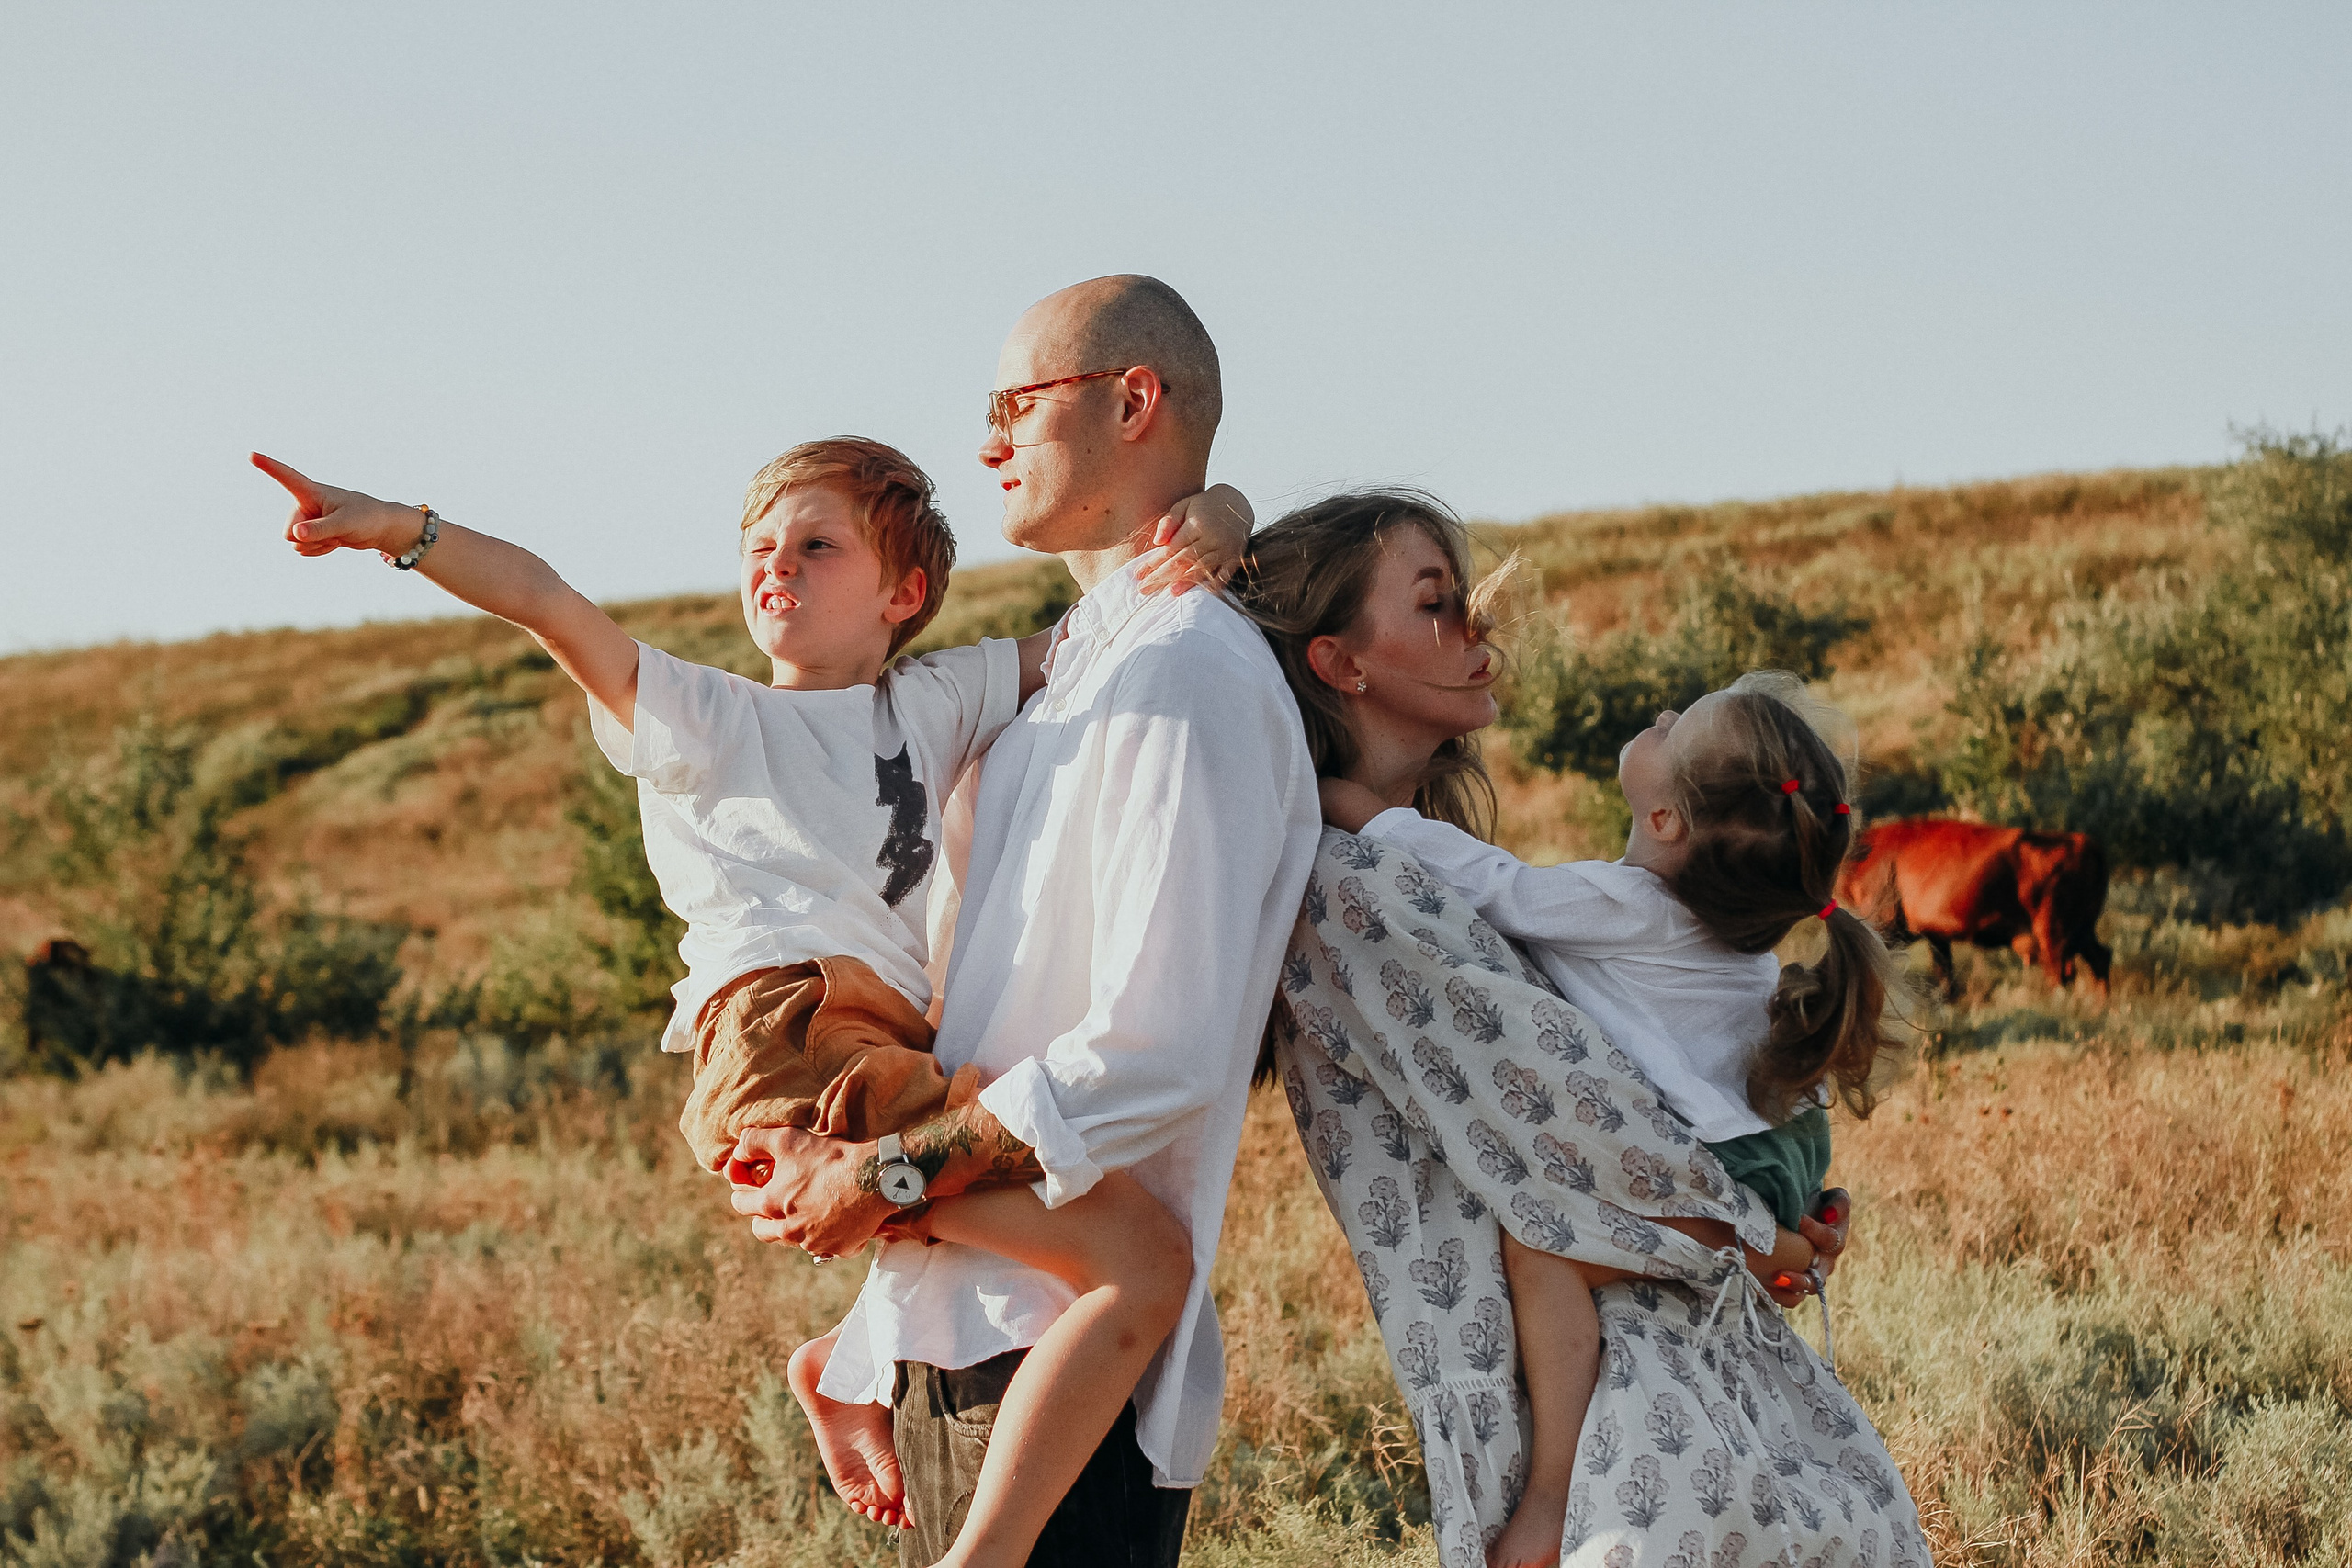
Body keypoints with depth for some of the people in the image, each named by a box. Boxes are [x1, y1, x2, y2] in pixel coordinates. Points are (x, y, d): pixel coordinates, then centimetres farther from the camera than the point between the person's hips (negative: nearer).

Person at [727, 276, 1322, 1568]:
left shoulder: (1186, 674, -12)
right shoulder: (1069, 681, 21)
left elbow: (1154, 1054, -22)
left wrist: (884, 1179, -15)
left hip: (1061, 1345, -10)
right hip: (956, 1332, 10)